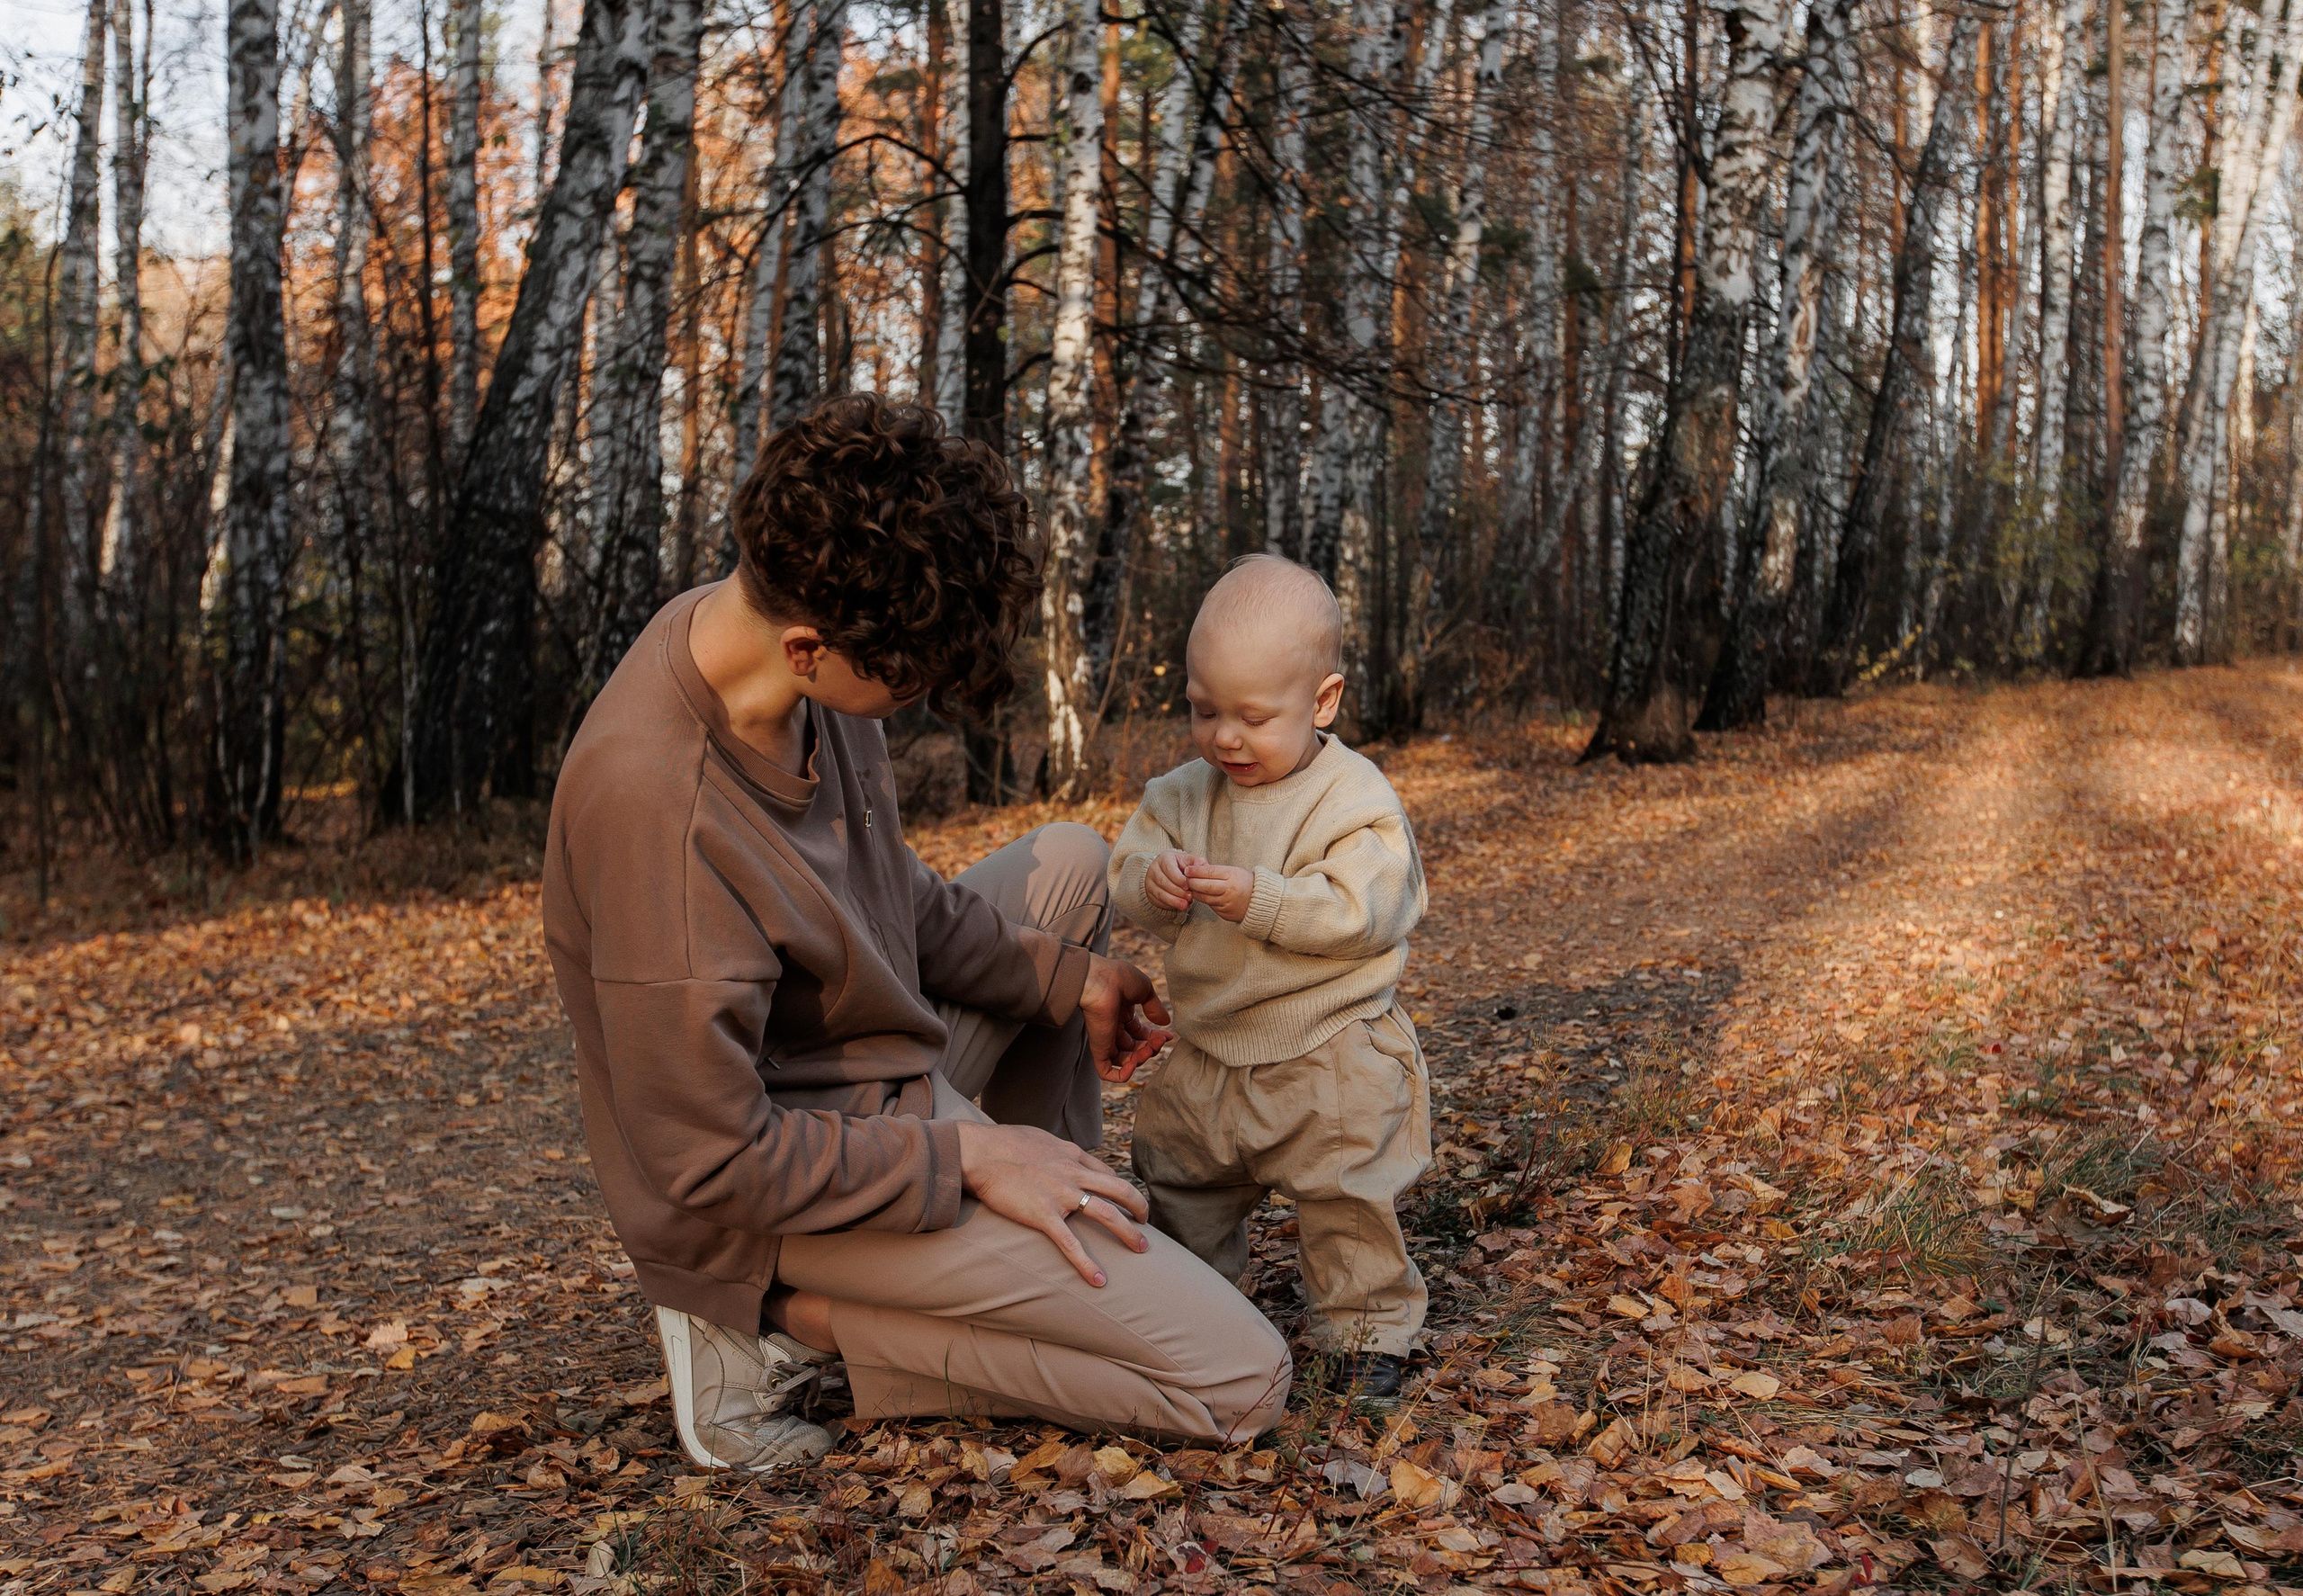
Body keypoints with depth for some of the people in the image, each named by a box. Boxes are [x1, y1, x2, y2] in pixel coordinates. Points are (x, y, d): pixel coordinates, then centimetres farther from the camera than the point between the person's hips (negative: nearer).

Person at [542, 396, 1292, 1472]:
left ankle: (1054, 1241, 21)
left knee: (1070, 864, 23)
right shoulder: (659, 801, -35)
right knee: (1241, 1381, -7)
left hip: (880, 1078, 9)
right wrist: (966, 1154, -19)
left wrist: (1065, 978, 5)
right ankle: (781, 1317, -4)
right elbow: (709, 1165, -27)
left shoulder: (782, 635, -8)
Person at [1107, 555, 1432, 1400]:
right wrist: (1153, 882, -22)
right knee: (1178, 1186, 18)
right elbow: (1127, 873, 1)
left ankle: (1367, 1328, 23)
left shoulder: (1355, 801, -16)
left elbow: (1359, 912, -25)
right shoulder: (1184, 793, 1)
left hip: (1331, 1061, -6)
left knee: (1347, 1203, 3)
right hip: (1207, 1052, 6)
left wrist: (1259, 899, -34)